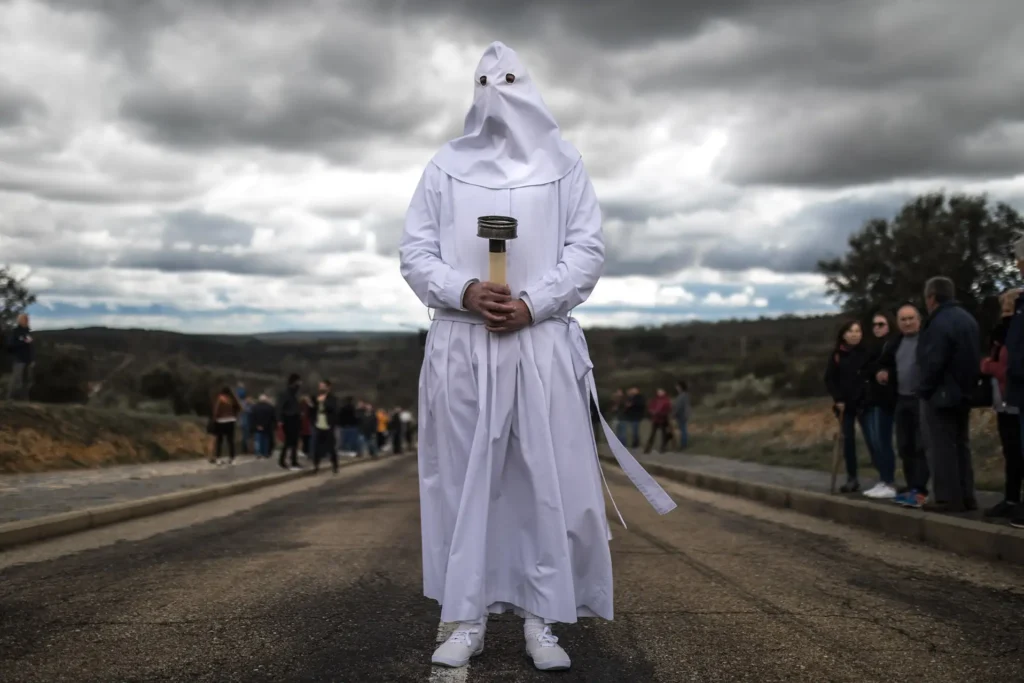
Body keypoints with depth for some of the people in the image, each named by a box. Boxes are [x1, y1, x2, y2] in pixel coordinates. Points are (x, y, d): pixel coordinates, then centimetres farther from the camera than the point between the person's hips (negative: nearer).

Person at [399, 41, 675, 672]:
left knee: (550, 482, -3)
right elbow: (415, 252, 7)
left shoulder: (564, 165, 11)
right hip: (461, 344, 1)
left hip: (541, 343, -1)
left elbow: (588, 249, 2)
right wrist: (465, 291, -12)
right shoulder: (445, 166, 14)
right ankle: (468, 618, 8)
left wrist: (531, 303, -12)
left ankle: (542, 620, 5)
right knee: (464, 478, 1)